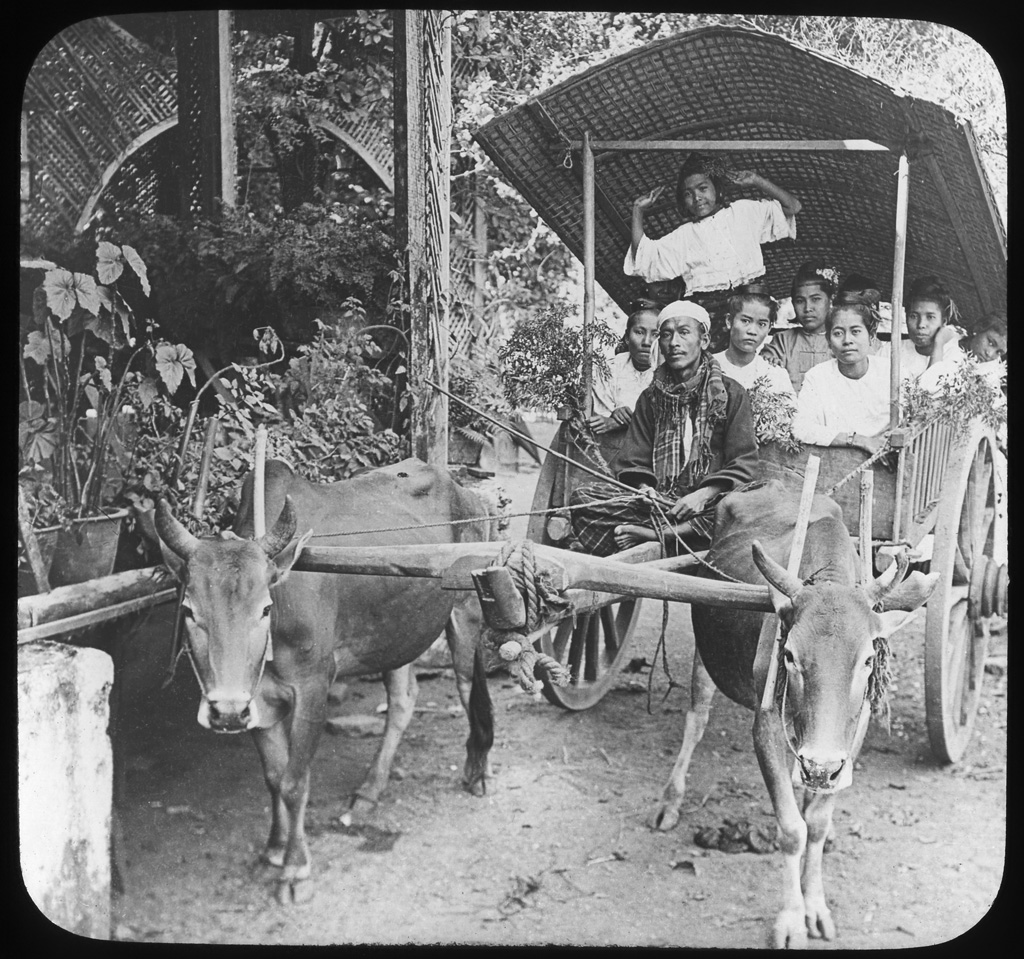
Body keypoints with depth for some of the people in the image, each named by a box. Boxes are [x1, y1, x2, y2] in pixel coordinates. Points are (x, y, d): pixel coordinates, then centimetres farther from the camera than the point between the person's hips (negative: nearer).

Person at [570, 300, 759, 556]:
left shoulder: (730, 393, 6)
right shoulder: (651, 397, 16)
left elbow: (743, 463, -1)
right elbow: (634, 461, 12)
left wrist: (703, 495, -18)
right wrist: (644, 488, -12)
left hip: (709, 500, -3)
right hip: (658, 499, 3)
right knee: (583, 498, -19)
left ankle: (644, 533, -31)